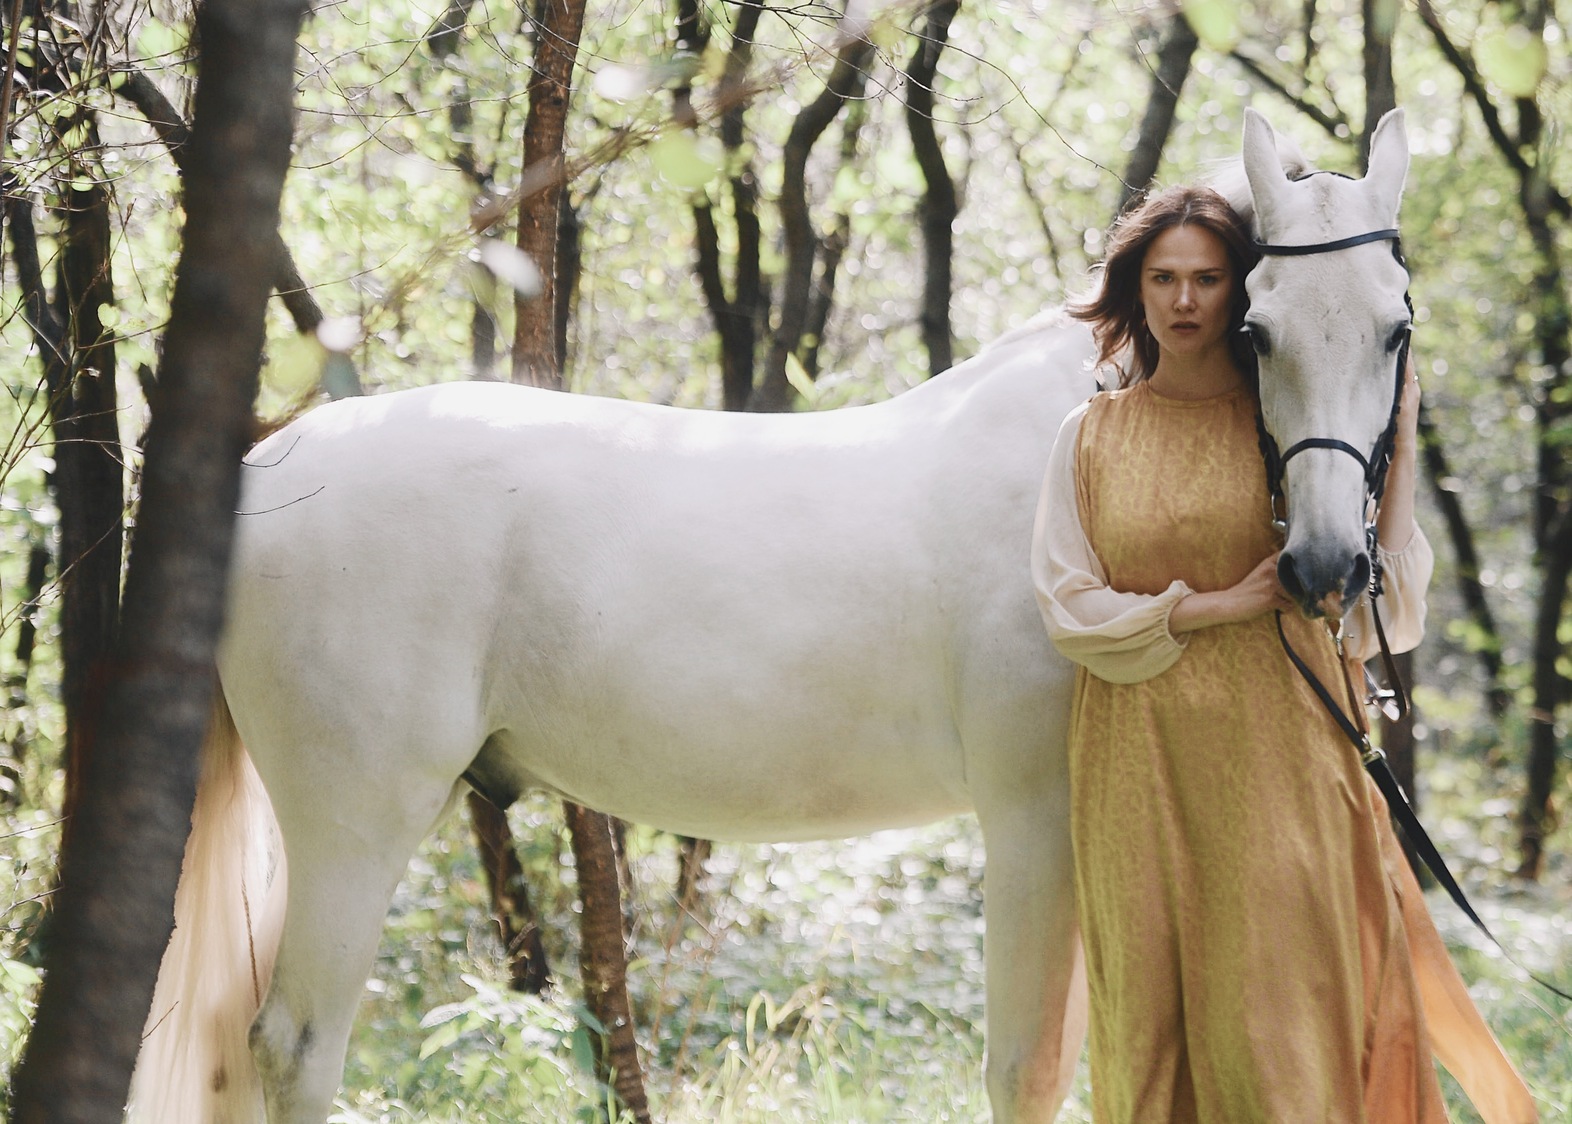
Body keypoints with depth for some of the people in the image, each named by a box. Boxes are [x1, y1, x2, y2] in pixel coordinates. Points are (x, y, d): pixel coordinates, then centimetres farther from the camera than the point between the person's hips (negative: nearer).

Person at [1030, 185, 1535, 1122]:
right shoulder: (1093, 436, 8)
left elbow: (1385, 607, -2)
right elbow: (1067, 605, -1)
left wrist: (1400, 449, -8)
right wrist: (1216, 605, -10)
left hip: (1273, 759, -1)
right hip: (1140, 763, 2)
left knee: (1273, 1005, -5)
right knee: (1148, 1007, 3)